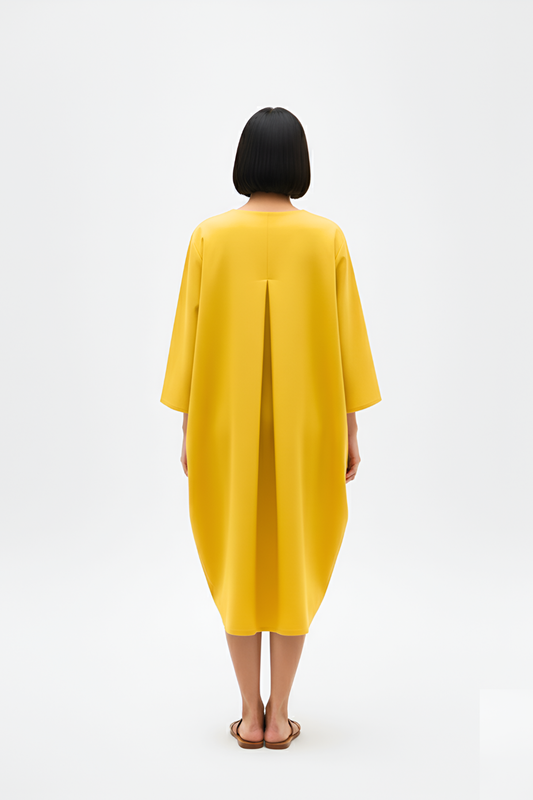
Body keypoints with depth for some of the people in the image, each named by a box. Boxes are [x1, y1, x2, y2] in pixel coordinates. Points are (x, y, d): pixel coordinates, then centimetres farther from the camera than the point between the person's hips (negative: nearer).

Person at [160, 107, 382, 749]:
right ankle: (279, 715, 18)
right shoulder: (327, 238, -4)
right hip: (305, 425, 0)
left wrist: (187, 428, 6)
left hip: (227, 426, 0)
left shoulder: (210, 237, -4)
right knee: (295, 560, 10)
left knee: (236, 559, 11)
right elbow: (347, 339, -3)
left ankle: (250, 715, 19)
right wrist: (350, 428, 5)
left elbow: (189, 338, -3)